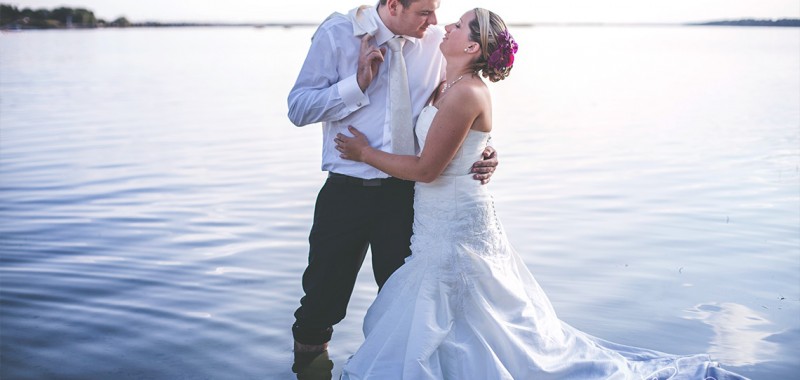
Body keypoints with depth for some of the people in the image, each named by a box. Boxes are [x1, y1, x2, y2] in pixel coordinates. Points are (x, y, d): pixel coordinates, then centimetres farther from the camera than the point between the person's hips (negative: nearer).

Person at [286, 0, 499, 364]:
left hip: (406, 193, 1)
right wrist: (357, 84, -17)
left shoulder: (436, 41, -2)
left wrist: (483, 151, -9)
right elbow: (298, 108, -8)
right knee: (324, 297, 10)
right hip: (346, 192, -1)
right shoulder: (337, 34, -7)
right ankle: (308, 355, 39)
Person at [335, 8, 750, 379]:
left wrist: (365, 152, -9)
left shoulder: (466, 93, -21)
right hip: (440, 228, 10)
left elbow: (426, 168, -19)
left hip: (456, 231, -10)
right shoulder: (448, 88, 8)